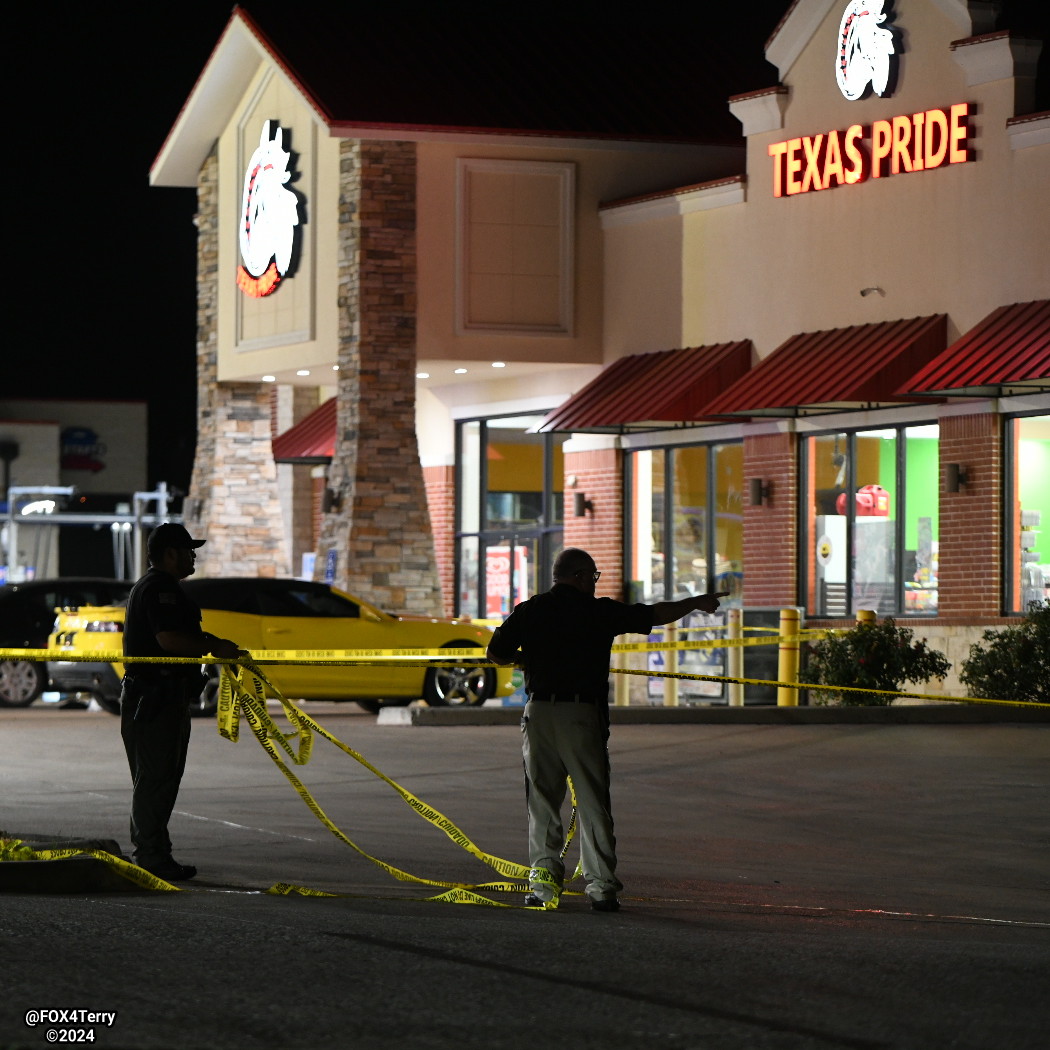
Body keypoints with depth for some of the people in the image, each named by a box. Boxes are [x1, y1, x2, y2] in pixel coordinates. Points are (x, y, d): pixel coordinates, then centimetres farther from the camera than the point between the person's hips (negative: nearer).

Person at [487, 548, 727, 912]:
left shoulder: (528, 611, 6)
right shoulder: (599, 611, -1)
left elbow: (496, 653, 10)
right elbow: (655, 614, 6)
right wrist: (695, 603, 20)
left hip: (538, 713, 3)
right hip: (582, 714, -3)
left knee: (542, 801, 9)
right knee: (592, 802, 1)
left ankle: (543, 879, 5)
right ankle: (601, 886, -1)